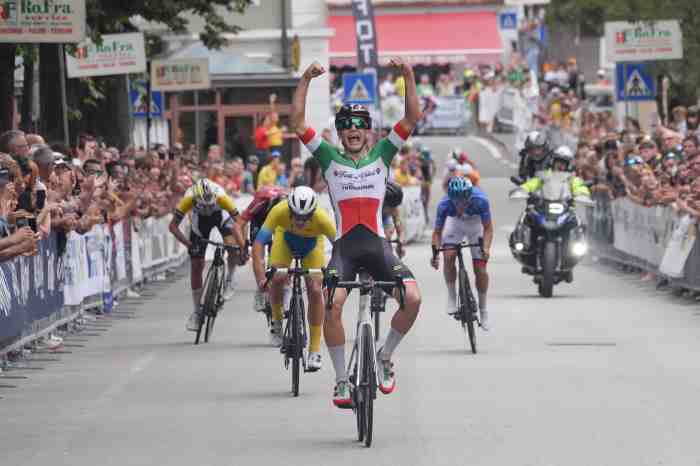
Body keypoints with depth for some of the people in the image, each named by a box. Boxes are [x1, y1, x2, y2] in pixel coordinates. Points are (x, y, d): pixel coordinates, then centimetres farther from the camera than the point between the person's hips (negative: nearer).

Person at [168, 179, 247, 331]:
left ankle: (229, 279, 2)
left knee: (232, 246, -29)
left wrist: (243, 248, -48)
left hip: (220, 215, -1)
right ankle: (197, 311, 10)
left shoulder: (221, 197, -40)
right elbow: (173, 226, -32)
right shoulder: (189, 199, -37)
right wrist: (188, 244, -44)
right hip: (200, 219, 1)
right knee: (196, 265, -2)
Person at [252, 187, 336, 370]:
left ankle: (315, 350, -6)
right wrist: (260, 277, -50)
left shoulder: (321, 218, -39)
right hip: (286, 238, 0)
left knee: (315, 290, -15)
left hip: (312, 245, 0)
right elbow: (258, 244, -40)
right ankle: (277, 322, 5)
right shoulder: (279, 211, -39)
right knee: (277, 279, -24)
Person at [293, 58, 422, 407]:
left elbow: (412, 119, 5)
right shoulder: (330, 158, 10)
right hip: (344, 245, -1)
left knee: (412, 298, -21)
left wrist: (408, 76, -6)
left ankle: (385, 357, 4)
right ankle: (341, 379, -9)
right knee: (331, 305, -24)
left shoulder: (381, 155, 13)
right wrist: (305, 80, -7)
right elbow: (298, 124, 1)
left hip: (377, 244, 1)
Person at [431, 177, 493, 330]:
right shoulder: (445, 204, -34)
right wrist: (435, 252, -39)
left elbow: (488, 227, -26)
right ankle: (452, 298, -7)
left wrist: (486, 247, -41)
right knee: (449, 256, -25)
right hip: (455, 223, 1)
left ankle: (483, 310, 14)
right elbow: (437, 231, -24)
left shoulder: (480, 200, -37)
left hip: (476, 223, -1)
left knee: (480, 269, -5)